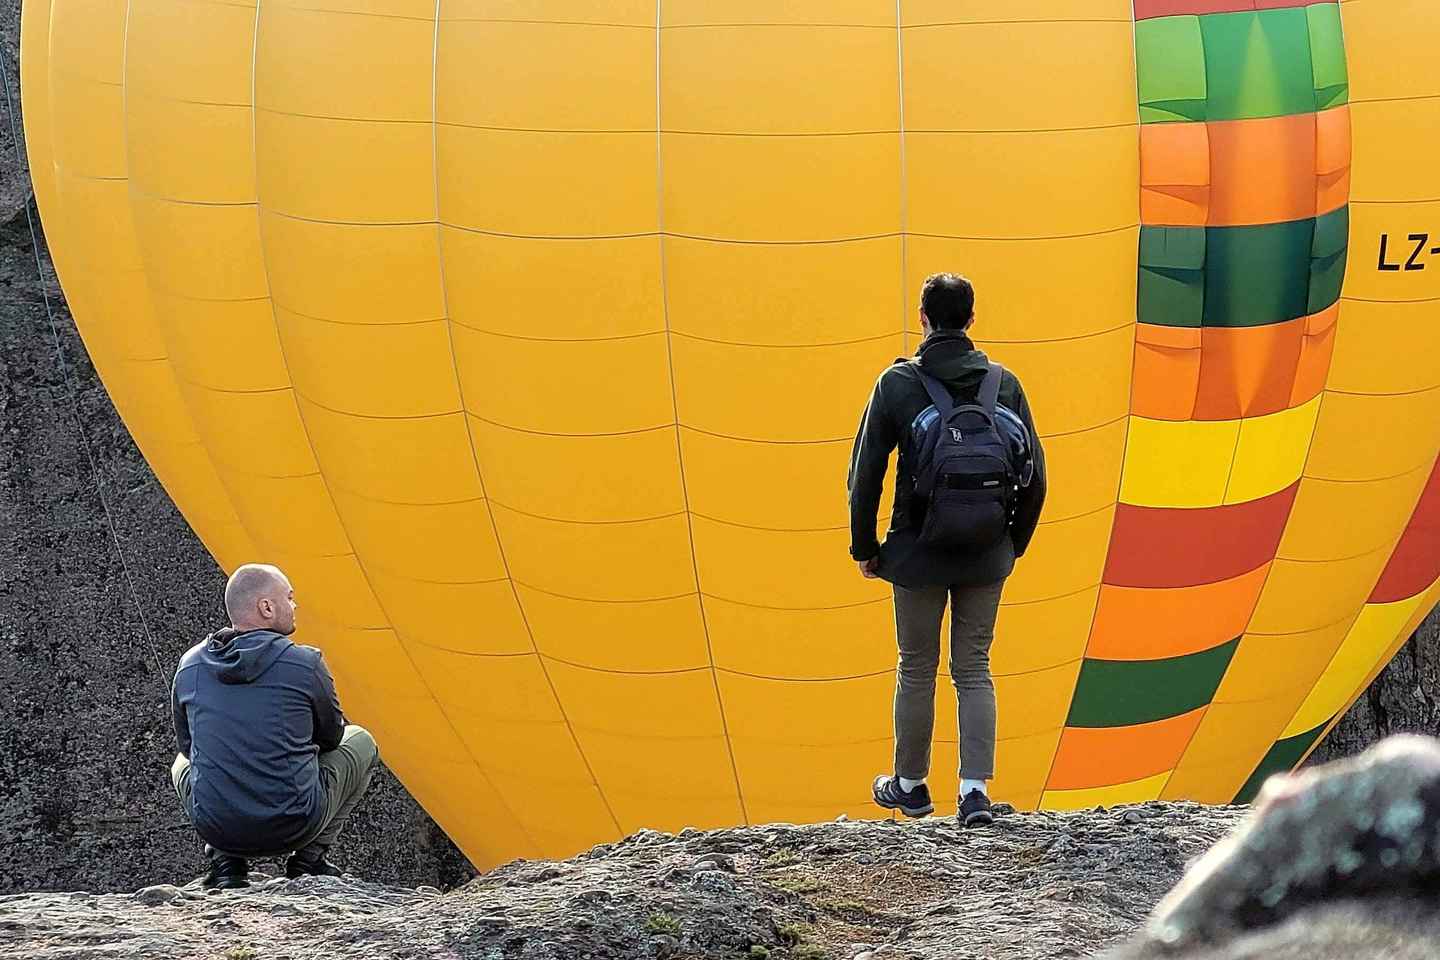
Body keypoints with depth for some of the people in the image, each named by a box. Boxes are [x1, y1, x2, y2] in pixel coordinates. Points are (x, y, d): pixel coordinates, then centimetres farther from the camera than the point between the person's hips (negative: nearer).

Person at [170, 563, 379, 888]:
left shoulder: (190, 666, 2)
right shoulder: (305, 663, -8)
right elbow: (331, 736, 10)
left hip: (214, 827, 3)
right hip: (296, 826, -3)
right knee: (361, 743, 24)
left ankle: (225, 862, 15)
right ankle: (308, 860, 17)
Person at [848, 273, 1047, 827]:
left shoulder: (897, 383, -9)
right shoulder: (1004, 383, -2)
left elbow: (864, 475, -8)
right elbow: (1034, 476, 1)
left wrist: (864, 547, 4)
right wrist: (1014, 543, 14)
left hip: (918, 554, -2)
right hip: (987, 557, 2)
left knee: (917, 669, 13)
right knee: (974, 669, 12)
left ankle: (910, 785, 27)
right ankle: (975, 789, 3)